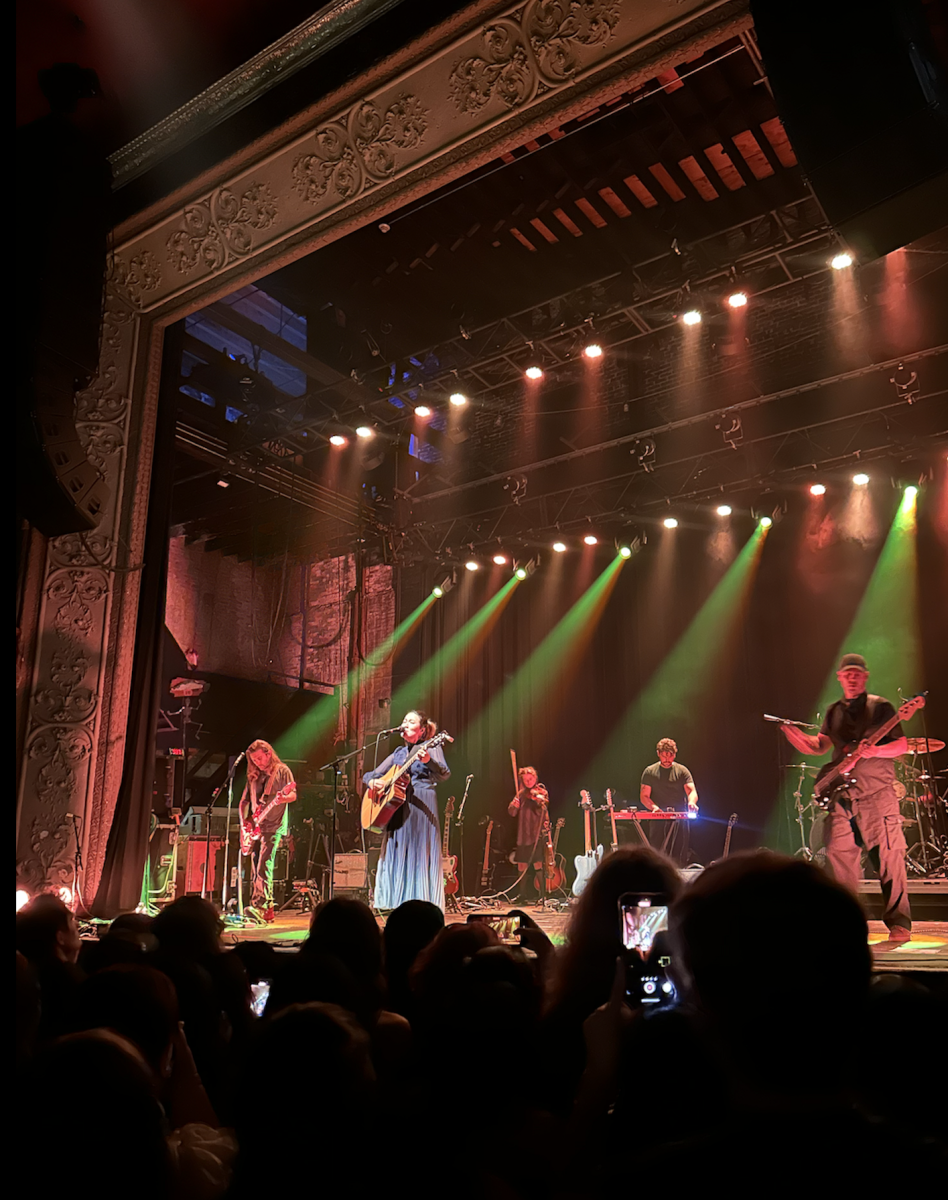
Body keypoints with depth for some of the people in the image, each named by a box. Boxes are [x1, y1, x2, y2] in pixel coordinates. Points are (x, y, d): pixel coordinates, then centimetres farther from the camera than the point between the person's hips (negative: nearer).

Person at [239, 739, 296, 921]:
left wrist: (282, 798, -31)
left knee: (263, 865, -17)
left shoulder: (282, 771, -1)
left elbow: (293, 795, -9)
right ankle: (267, 909, 13)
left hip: (273, 826, -6)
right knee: (256, 868, 6)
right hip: (255, 829, 6)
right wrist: (243, 821, 4)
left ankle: (260, 906, -19)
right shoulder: (254, 776, 15)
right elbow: (244, 801, 19)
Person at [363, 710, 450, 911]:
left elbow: (444, 775, -13)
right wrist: (373, 782, -4)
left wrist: (429, 761, -33)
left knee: (420, 855, -8)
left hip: (422, 806, -6)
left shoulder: (431, 748, 4)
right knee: (396, 855, 1)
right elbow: (368, 776, 20)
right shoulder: (398, 753, 19)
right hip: (397, 806, 6)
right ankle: (397, 903, 5)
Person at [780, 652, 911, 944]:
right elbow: (818, 746, 15)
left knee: (889, 860, -6)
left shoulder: (880, 707, 1)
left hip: (877, 797, -5)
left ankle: (899, 924, 3)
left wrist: (874, 751, -21)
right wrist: (791, 731, -1)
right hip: (842, 798, 5)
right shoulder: (834, 712, 17)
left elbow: (902, 746, -3)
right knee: (838, 859, 4)